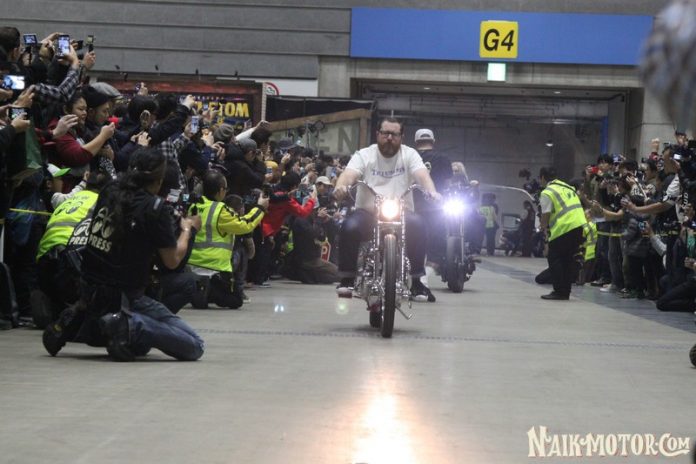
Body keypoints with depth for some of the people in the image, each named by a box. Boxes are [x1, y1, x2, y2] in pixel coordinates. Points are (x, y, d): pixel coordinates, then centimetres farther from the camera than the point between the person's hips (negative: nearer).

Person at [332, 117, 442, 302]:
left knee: (417, 226, -31)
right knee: (349, 227, -31)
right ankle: (347, 279, -14)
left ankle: (416, 281, -20)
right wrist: (340, 186, -37)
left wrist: (432, 191, -34)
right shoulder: (365, 155, 5)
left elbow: (422, 175, -11)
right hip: (367, 211, 0)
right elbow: (349, 174, -12)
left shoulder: (409, 155, 7)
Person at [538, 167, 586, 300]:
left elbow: (546, 215, -9)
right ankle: (566, 291, 15)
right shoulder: (567, 187, 20)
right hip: (579, 225, 8)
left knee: (554, 258, 2)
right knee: (569, 259, 13)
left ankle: (559, 291, -2)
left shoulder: (547, 193, -5)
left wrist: (544, 228, 10)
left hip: (563, 228, -8)